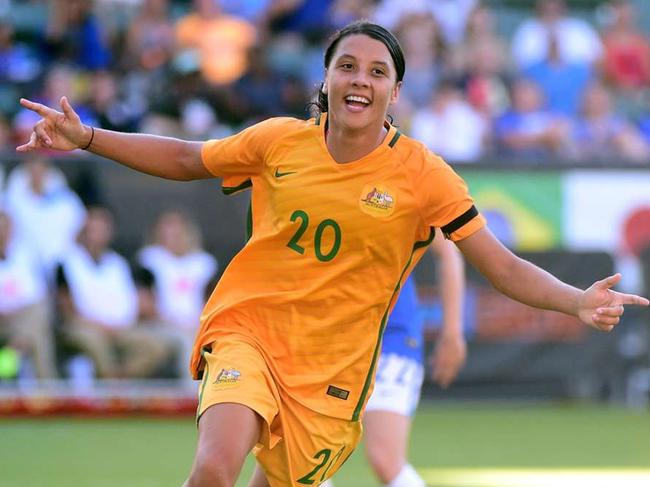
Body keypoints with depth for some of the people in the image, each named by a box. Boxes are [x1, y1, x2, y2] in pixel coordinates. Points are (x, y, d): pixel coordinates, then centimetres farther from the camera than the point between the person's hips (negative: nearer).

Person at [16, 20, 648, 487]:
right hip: (247, 328, -1)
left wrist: (578, 301, -24)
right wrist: (85, 138, 7)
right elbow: (185, 159, 15)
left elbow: (505, 269, -7)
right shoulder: (280, 141, -1)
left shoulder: (423, 176, -6)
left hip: (331, 368, 1)